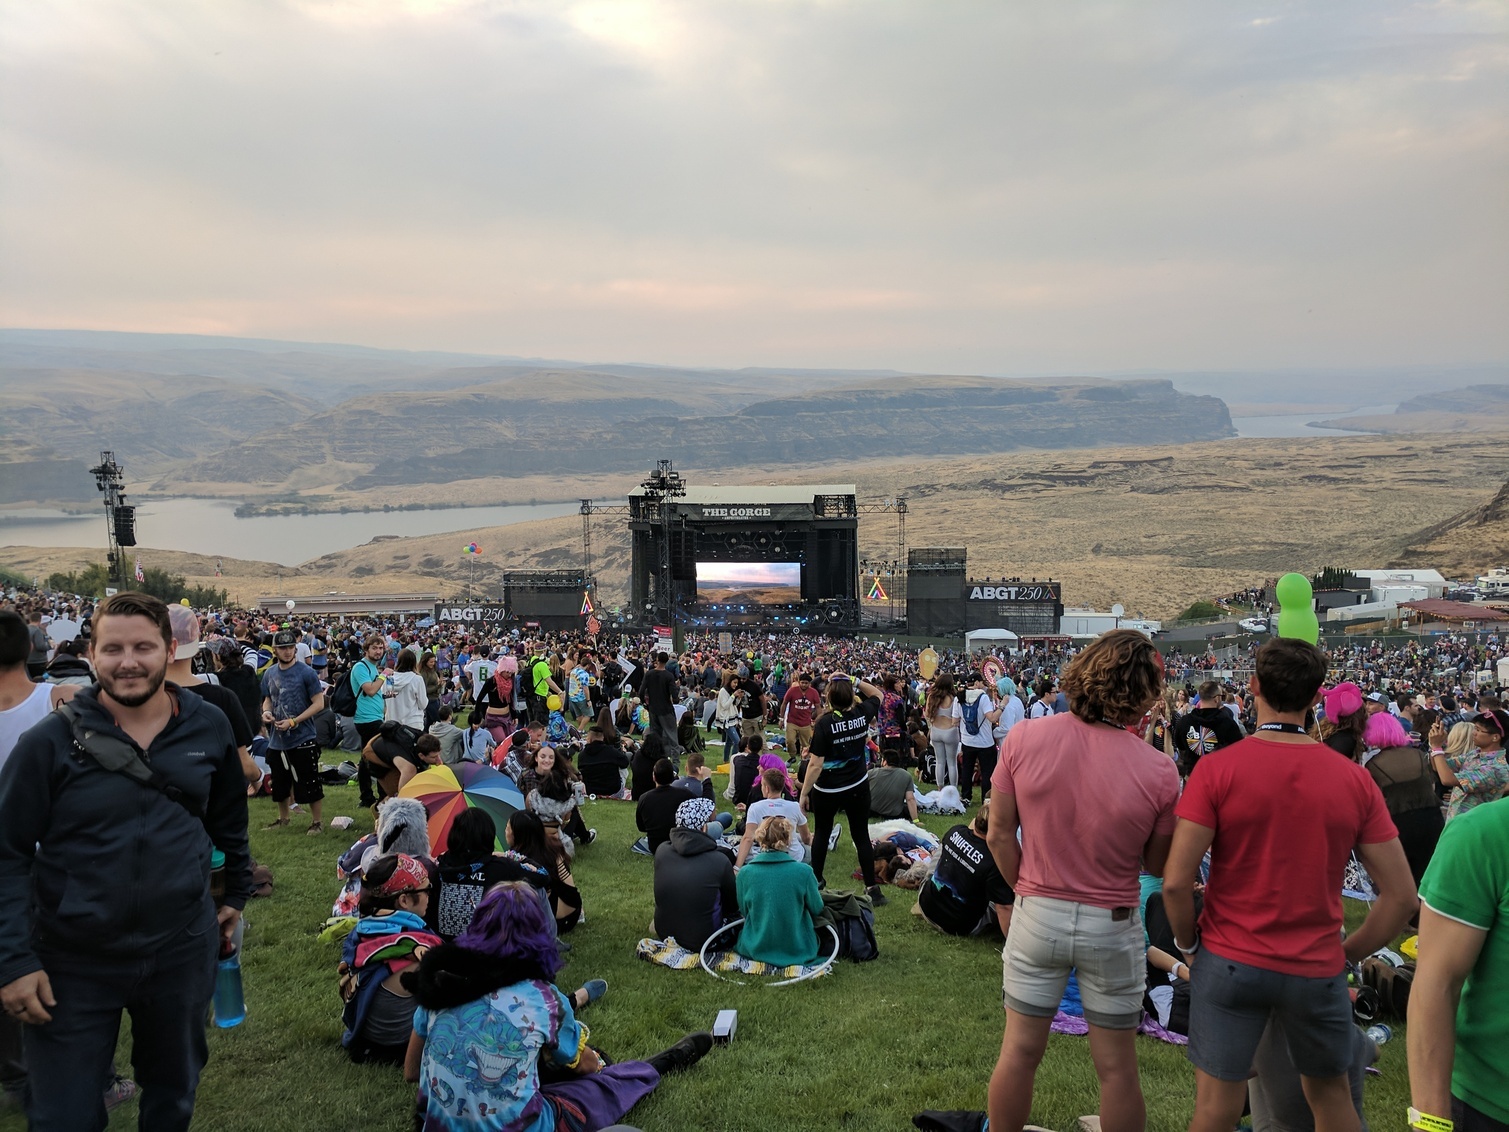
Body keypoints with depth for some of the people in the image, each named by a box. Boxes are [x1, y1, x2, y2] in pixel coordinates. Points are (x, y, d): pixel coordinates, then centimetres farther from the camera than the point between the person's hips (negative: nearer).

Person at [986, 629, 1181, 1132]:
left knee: (1019, 1052, 16)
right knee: (1117, 1068, 15)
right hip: (1113, 925, -1)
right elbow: (1158, 865, -5)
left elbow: (1000, 835, -6)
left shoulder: (1024, 737, -14)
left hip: (1037, 915, 2)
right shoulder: (1158, 770, -18)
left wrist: (1027, 890, 8)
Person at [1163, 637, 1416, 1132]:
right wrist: (1349, 953, 8)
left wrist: (1188, 945, 1)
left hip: (1229, 961, -2)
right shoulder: (1354, 780, -5)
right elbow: (1401, 895, -3)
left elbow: (1176, 883, -16)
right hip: (1317, 970, 2)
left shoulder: (1217, 768, -13)